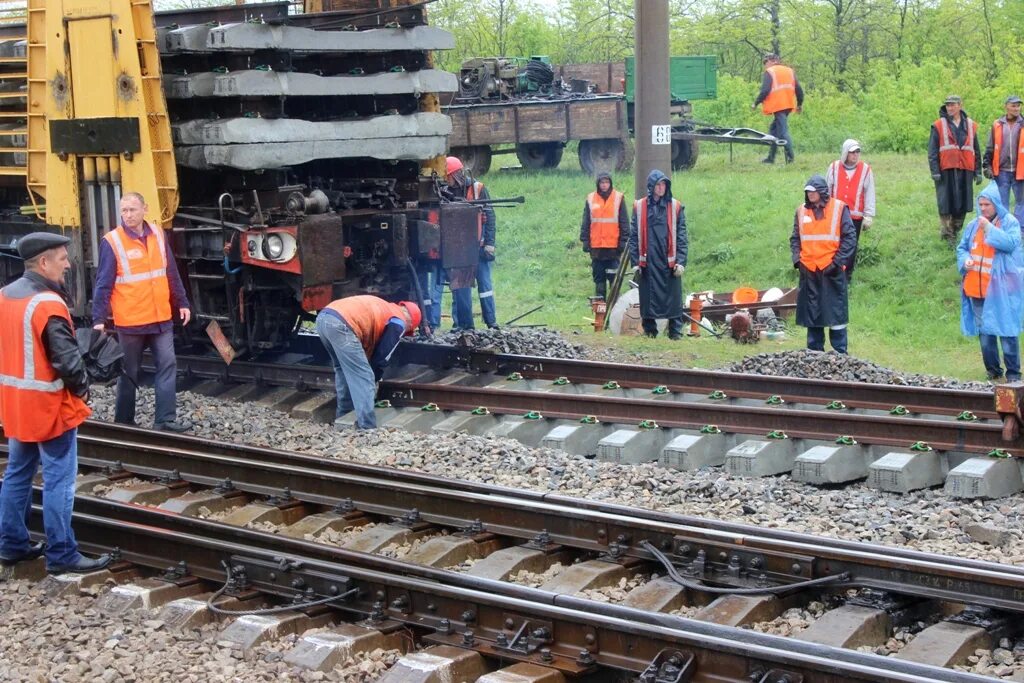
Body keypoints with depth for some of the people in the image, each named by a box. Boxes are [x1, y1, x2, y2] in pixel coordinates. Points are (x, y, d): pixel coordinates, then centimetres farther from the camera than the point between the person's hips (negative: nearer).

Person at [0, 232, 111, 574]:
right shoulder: (48, 304, -21)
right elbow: (67, 358, -22)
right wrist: (82, 388, -6)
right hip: (48, 405, -9)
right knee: (58, 481, -2)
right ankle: (61, 554, 2)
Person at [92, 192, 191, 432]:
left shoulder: (158, 235, 4)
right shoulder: (112, 242, -10)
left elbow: (172, 274, 12)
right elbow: (103, 284, -12)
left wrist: (182, 303, 13)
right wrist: (99, 319, -16)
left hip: (161, 318, 4)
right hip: (130, 321, -4)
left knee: (167, 365, -1)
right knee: (129, 372, 6)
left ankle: (165, 419, 2)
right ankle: (123, 421, 19)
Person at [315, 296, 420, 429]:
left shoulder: (382, 309, 36)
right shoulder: (398, 322, 11)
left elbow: (368, 347, 38)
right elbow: (382, 355, 11)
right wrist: (374, 380, 26)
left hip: (323, 317, 9)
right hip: (340, 324, -9)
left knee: (343, 370, 27)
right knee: (364, 378, -1)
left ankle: (343, 417, 33)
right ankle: (367, 427, -3)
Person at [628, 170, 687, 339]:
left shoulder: (675, 207, 4)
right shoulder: (639, 207, 5)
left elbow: (682, 237, 3)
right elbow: (633, 236, 6)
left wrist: (681, 261, -6)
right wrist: (635, 262, 0)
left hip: (669, 261, -1)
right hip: (648, 261, 1)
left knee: (673, 298, 0)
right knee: (648, 298, 4)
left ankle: (676, 332, 5)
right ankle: (649, 330, 14)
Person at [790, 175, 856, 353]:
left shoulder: (839, 208, -3)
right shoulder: (802, 211, 8)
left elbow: (850, 237, -4)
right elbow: (795, 238, 14)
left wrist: (838, 262, -11)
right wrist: (797, 259, -1)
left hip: (831, 269, -4)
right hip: (808, 269, 4)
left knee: (836, 311, -1)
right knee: (811, 311, 9)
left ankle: (840, 352, 6)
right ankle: (814, 350, 19)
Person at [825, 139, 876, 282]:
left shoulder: (865, 169, -3)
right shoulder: (834, 167, 0)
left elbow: (869, 194, 0)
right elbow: (827, 190, 8)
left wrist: (868, 216, -2)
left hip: (855, 216, -1)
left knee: (852, 246, 5)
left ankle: (848, 274, 18)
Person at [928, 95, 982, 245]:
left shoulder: (970, 126, 12)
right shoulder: (939, 126, 1)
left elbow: (976, 151, 16)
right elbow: (932, 150, -2)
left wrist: (978, 171, 12)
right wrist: (935, 171, -10)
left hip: (965, 170, 3)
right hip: (946, 170, -3)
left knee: (962, 203, 5)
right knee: (946, 203, -3)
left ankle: (955, 231, 20)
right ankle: (947, 234, 4)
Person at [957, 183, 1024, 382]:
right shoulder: (974, 225, 10)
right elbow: (961, 247, 16)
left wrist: (989, 228, -20)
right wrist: (965, 260, -4)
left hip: (1001, 289, -5)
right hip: (976, 288, 5)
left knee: (1006, 330, -3)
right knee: (984, 331, 11)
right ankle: (993, 371, 22)